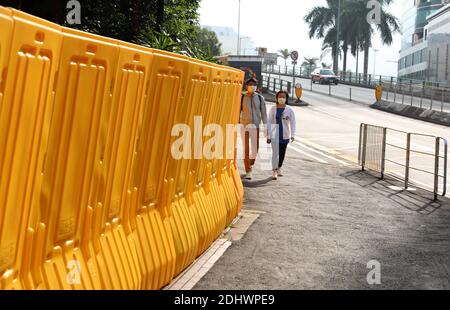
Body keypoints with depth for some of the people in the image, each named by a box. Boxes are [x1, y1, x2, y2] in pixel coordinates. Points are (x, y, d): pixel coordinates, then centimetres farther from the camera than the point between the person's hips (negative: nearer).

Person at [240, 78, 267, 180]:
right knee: (246, 149, -6)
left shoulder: (260, 98, 3)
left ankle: (250, 164, 36)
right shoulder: (241, 98, -1)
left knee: (255, 149, 4)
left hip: (256, 126, 2)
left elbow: (263, 113, 4)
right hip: (245, 126, -2)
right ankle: (248, 172, 1)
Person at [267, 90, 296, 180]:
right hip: (275, 134, -2)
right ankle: (274, 171, 1)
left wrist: (293, 135, -12)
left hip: (285, 135, 2)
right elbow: (269, 122, 1)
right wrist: (268, 136, -2)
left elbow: (293, 123, -3)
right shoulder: (273, 109, -1)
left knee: (282, 153, 13)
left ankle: (279, 168, 34)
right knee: (275, 152, -8)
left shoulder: (289, 110, -1)